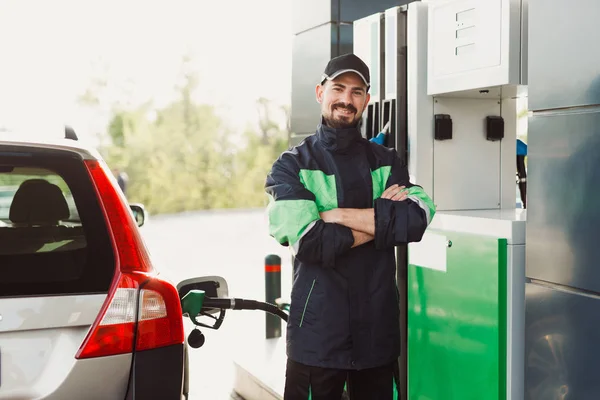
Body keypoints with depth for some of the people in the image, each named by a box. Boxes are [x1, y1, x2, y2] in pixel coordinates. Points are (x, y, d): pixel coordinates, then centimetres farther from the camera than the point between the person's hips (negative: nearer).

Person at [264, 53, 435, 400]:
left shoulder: (387, 162, 9)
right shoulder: (292, 166, 0)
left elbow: (419, 218, -11)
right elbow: (308, 242, -16)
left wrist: (341, 216, -15)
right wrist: (382, 218, -8)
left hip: (378, 329, 3)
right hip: (317, 332, -3)